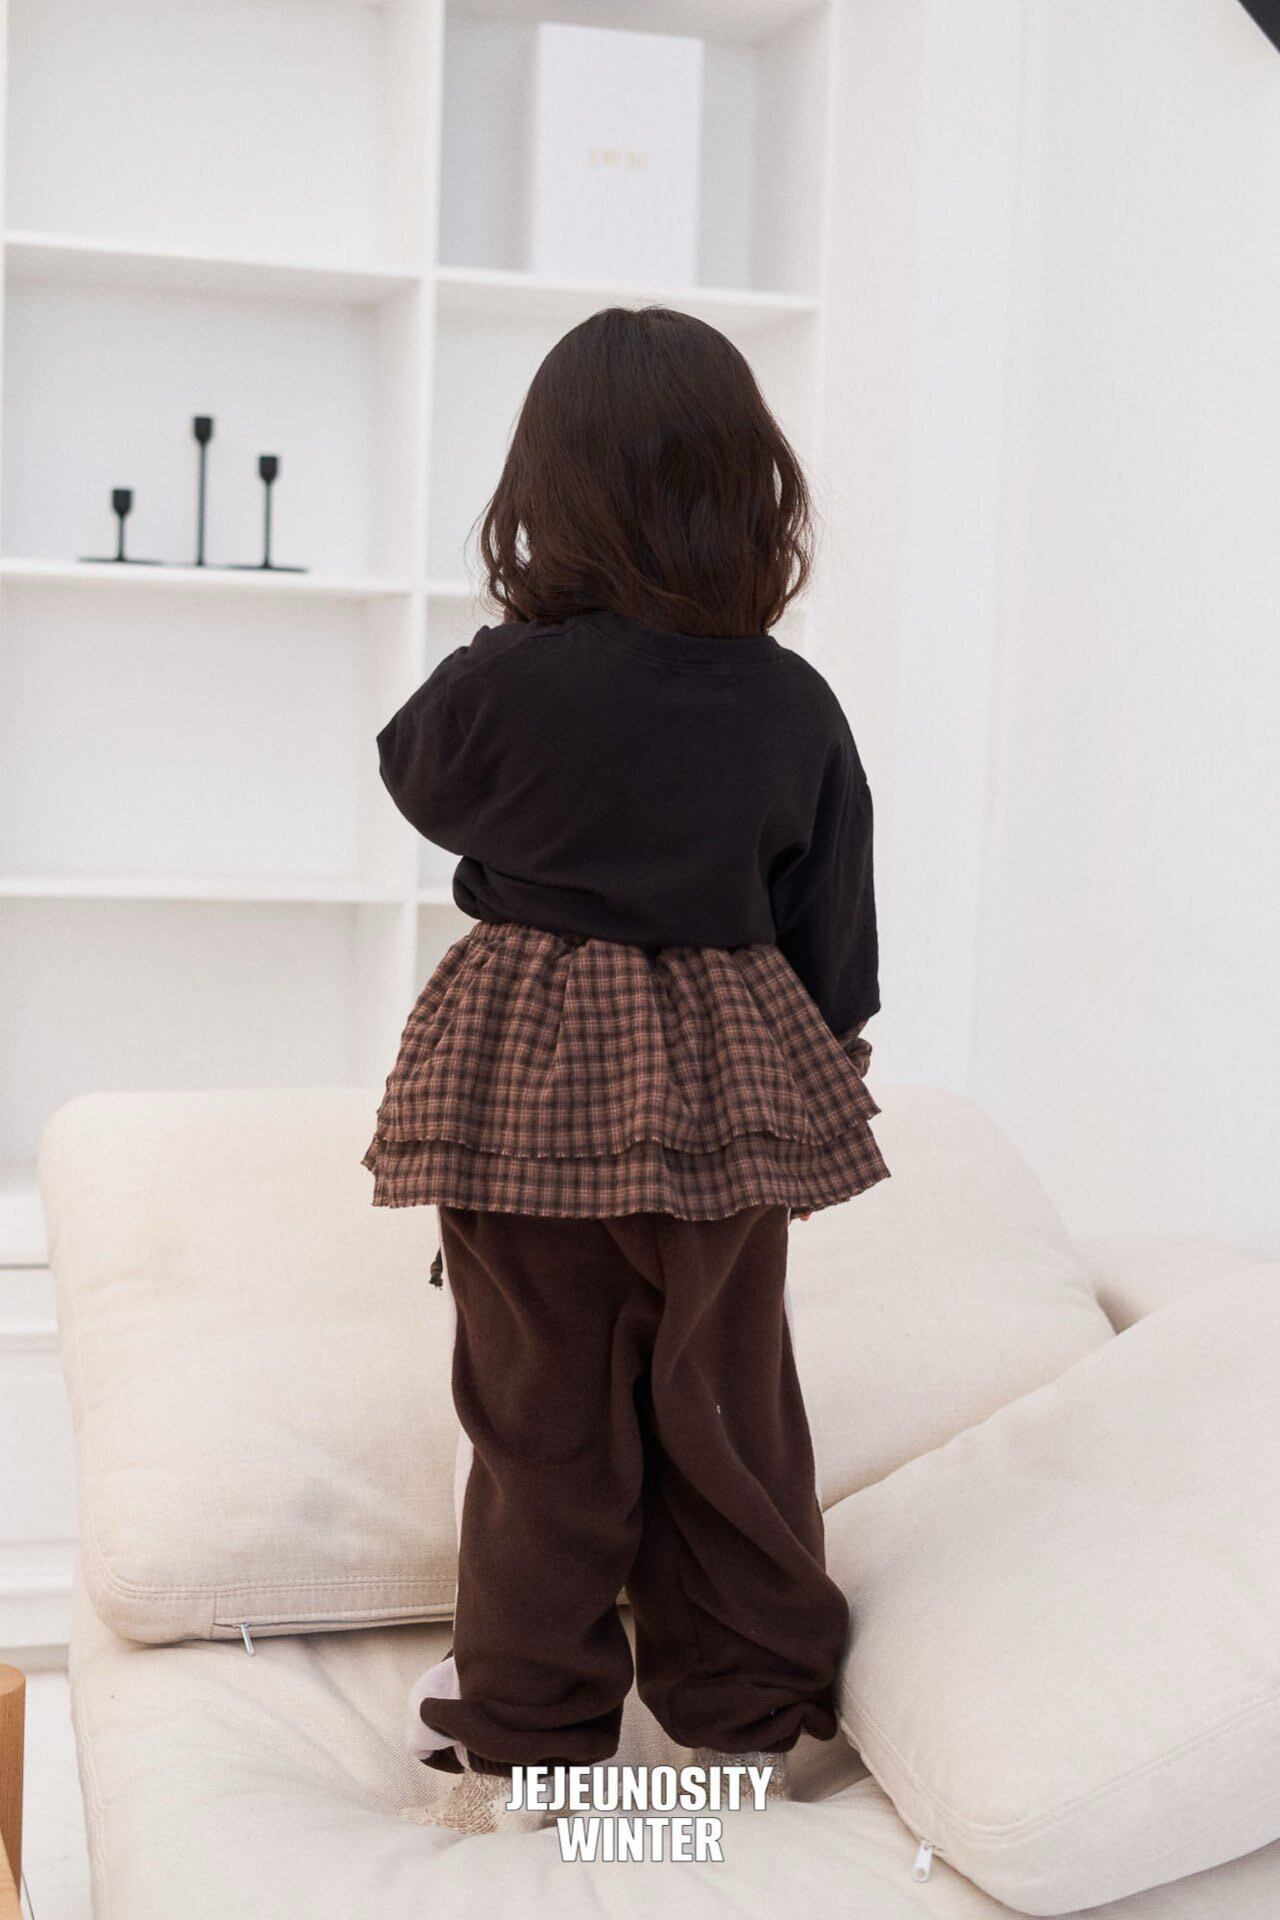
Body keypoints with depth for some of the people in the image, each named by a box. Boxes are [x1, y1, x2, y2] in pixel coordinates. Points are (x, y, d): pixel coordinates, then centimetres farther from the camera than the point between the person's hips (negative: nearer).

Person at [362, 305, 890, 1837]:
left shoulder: (500, 684, -13)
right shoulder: (794, 705, -5)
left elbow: (414, 776, 10)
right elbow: (832, 938, 3)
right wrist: (821, 1070, 17)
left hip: (526, 1076, -2)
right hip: (724, 1085, 2)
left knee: (542, 1414, 9)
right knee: (726, 1404, 13)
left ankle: (521, 1733, 20)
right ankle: (745, 1711, 27)